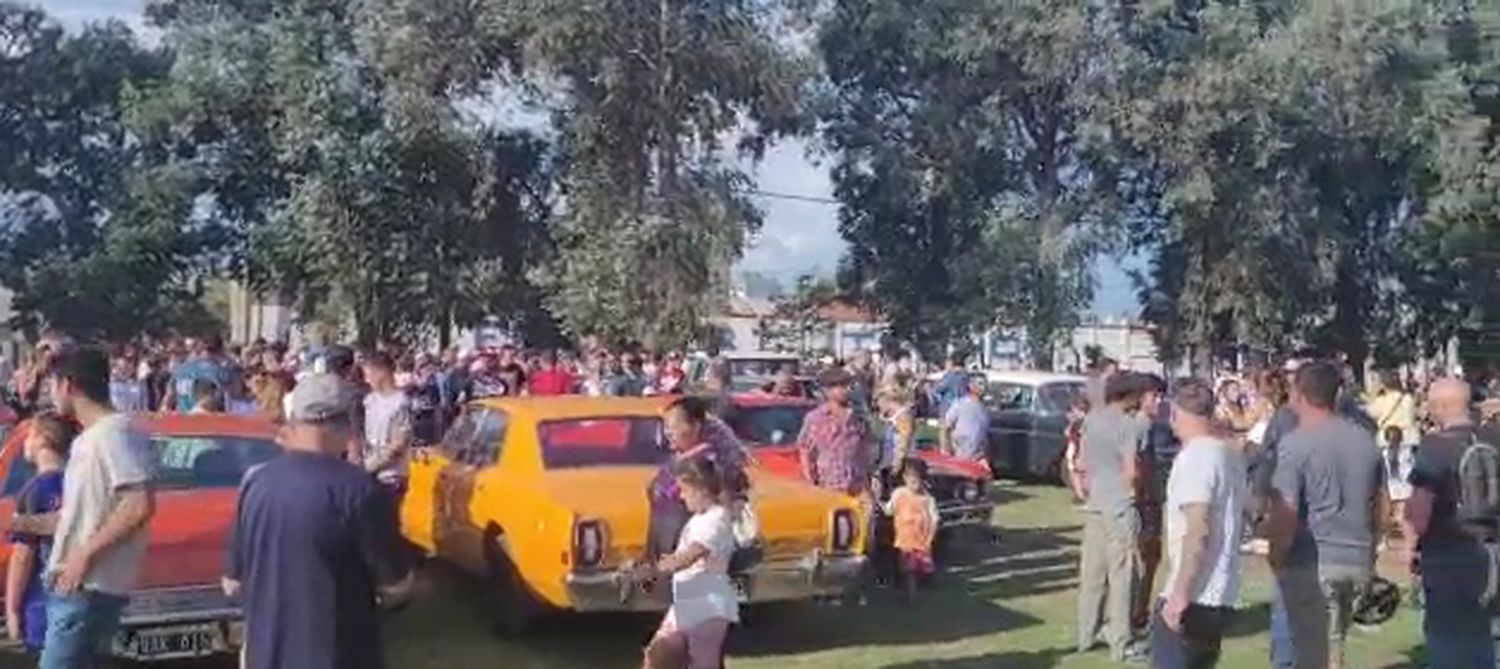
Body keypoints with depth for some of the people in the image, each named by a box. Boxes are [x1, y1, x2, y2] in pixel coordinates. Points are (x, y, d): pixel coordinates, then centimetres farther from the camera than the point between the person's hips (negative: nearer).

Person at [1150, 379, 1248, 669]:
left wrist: (1180, 593, -22)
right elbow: (1243, 514, 19)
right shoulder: (1231, 455, 11)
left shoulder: (1194, 457, -17)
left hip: (1192, 596, -9)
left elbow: (1197, 531, -24)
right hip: (1221, 593, 9)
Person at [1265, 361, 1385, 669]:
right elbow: (1380, 503, 16)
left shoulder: (1295, 443, -14)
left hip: (1312, 563, -6)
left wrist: (1276, 559, -5)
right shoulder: (1365, 439, 8)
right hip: (1358, 560, 7)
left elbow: (1285, 514, -18)